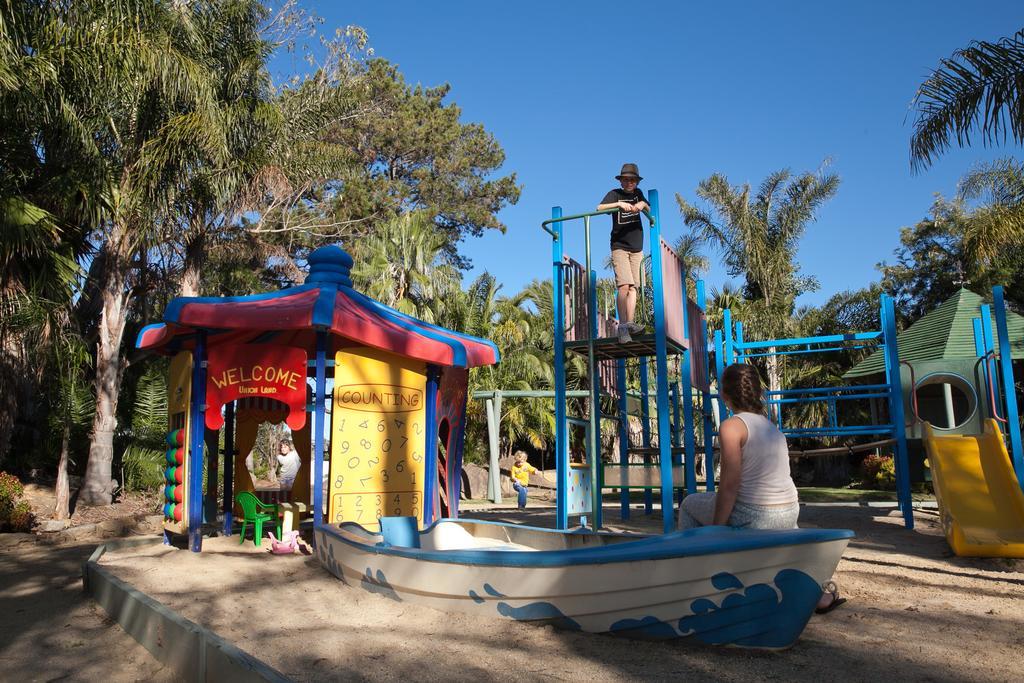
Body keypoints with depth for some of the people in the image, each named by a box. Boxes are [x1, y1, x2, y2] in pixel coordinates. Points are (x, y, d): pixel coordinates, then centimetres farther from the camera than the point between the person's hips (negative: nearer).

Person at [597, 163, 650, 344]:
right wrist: (619, 204, -28)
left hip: (637, 247, 5)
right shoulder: (615, 194, -2)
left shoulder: (638, 193, 13)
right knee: (624, 285, -18)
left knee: (633, 286, -1)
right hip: (619, 247, -5)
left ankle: (629, 323, -1)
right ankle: (622, 326, -20)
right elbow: (599, 208, -16)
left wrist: (642, 205, -9)